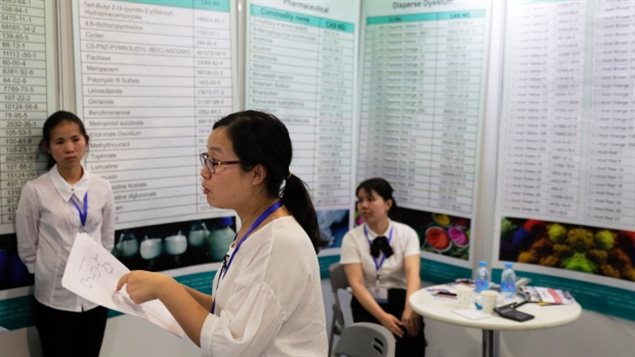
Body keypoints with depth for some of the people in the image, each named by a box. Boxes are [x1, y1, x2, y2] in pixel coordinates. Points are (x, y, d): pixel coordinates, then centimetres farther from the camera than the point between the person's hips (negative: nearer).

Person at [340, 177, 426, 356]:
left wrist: (410, 308, -34)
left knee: (411, 333, -30)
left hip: (400, 300, 1)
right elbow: (356, 284, -13)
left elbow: (412, 272, -15)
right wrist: (382, 316, -27)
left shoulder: (406, 233, -1)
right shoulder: (352, 238, -4)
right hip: (368, 304, 0)